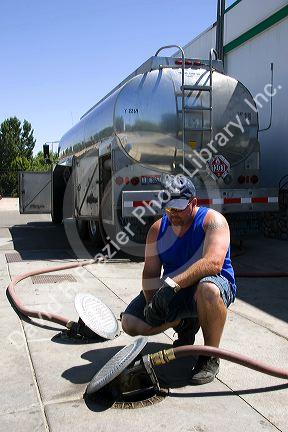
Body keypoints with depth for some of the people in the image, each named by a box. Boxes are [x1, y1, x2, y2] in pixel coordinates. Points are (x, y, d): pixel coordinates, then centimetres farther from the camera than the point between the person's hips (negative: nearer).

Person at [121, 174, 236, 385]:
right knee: (130, 323, -8)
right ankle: (185, 325, 18)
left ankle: (211, 356, -16)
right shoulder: (158, 229, 0)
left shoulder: (213, 220, -16)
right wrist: (152, 303, -21)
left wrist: (172, 284, -40)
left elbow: (213, 263, -32)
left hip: (214, 284, -5)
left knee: (208, 289, -42)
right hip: (172, 291, 6)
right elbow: (150, 272, -3)